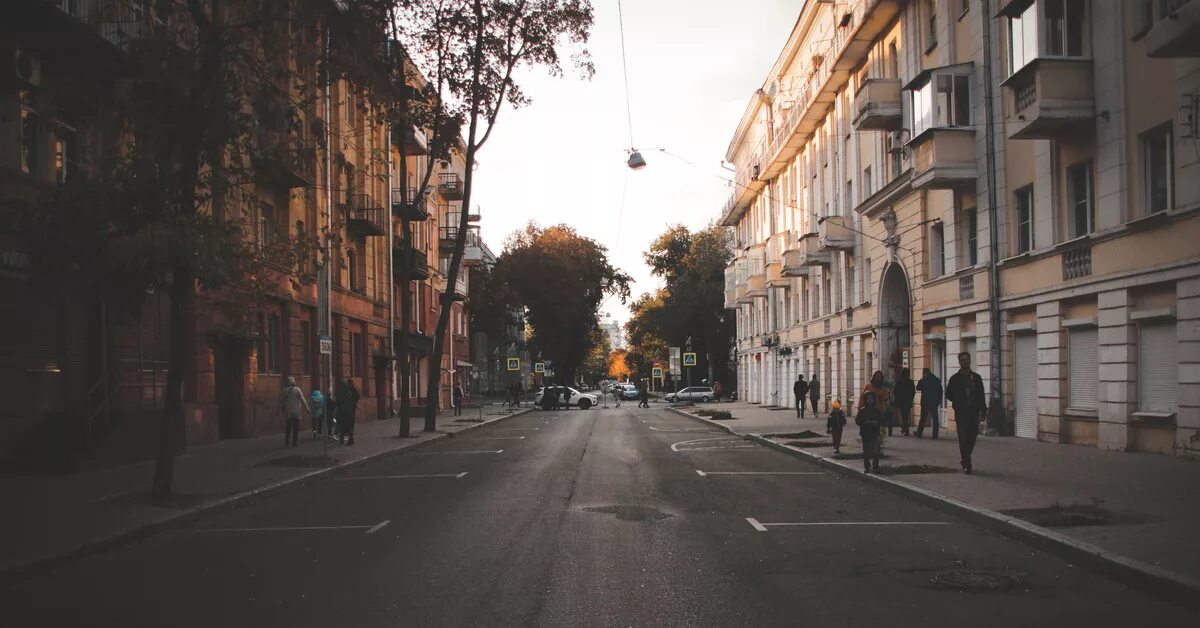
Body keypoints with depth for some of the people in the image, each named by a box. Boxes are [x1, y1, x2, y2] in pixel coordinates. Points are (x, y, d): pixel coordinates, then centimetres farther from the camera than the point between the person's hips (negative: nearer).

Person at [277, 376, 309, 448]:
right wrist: (307, 409, -2)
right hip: (295, 412, -4)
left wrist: (280, 410, 20)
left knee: (287, 428, 13)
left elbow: (280, 402, 9)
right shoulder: (297, 389, -7)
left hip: (287, 413, 4)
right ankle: (295, 442, -2)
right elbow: (303, 400, -8)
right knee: (296, 428, 1)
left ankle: (286, 442, 14)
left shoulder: (284, 390, 5)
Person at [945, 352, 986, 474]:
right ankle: (966, 465, -5)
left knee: (972, 437, 6)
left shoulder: (976, 378, 11)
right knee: (963, 438, -8)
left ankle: (965, 459, 27)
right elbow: (949, 394, 5)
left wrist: (983, 410, 5)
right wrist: (959, 402, -6)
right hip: (961, 413, -3)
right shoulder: (954, 379, 3)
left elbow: (981, 395, 11)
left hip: (974, 412, 3)